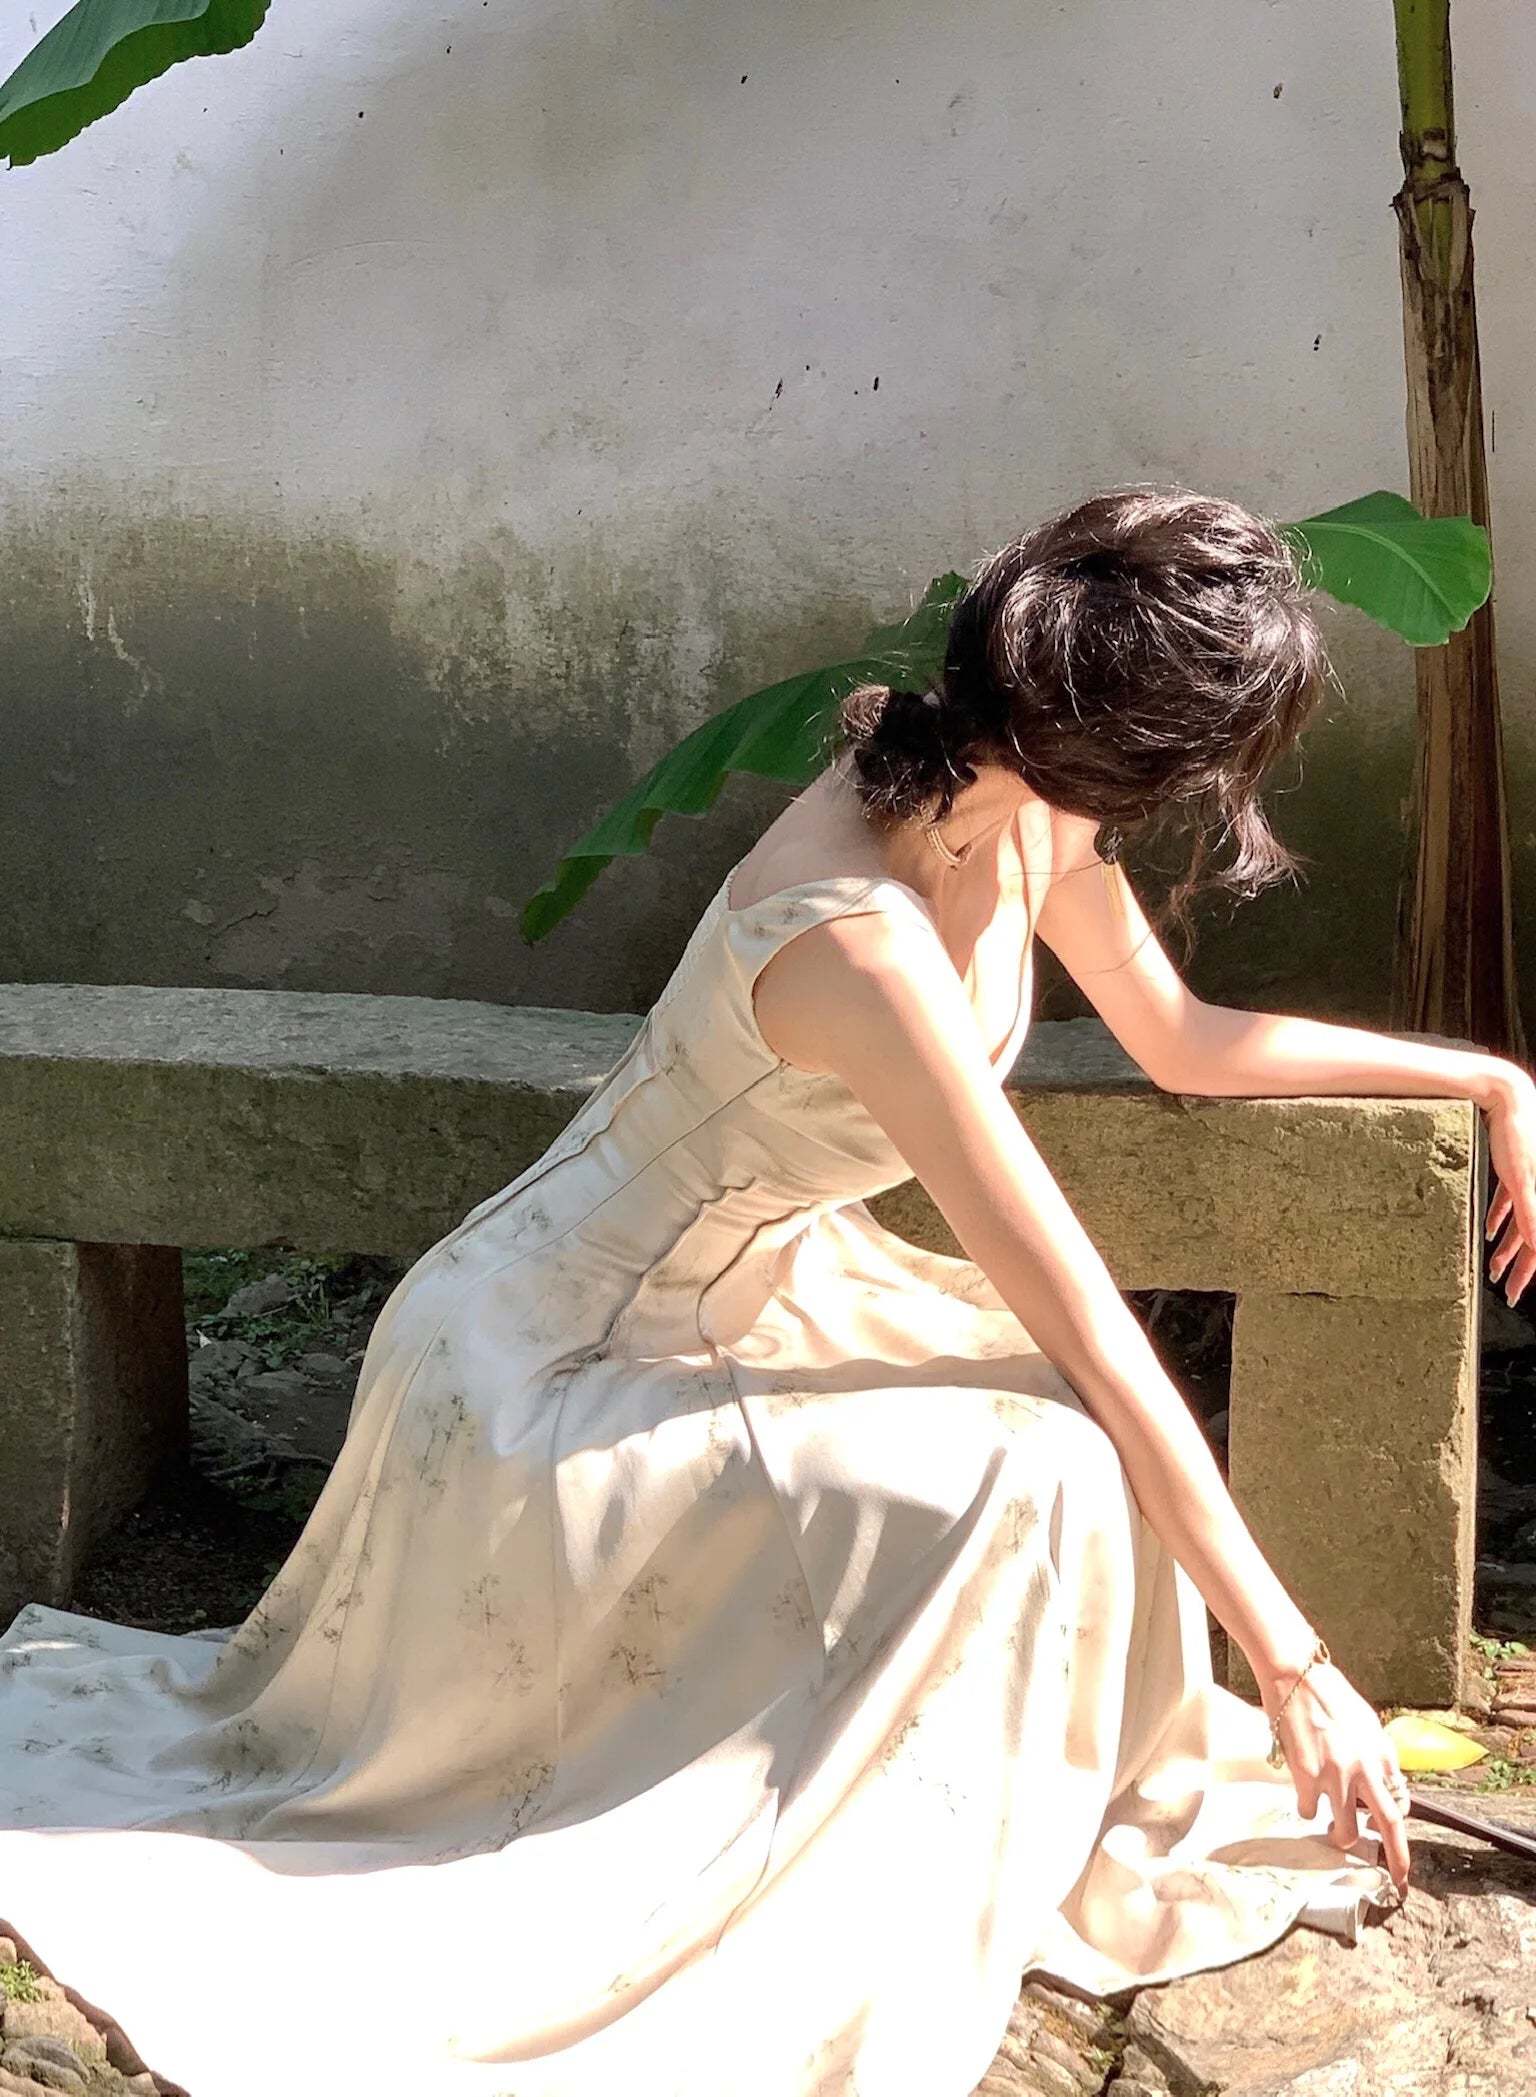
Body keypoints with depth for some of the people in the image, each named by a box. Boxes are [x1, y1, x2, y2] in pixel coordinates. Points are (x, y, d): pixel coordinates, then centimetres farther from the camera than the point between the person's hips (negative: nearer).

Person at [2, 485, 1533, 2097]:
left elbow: (1181, 1039, 8)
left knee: (1060, 1411, -3)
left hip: (739, 1289, 9)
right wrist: (1293, 1661, -26)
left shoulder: (1025, 805, -10)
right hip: (550, 1369, -9)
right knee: (1038, 1476, -22)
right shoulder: (865, 944, -36)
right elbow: (1094, 1335, -33)